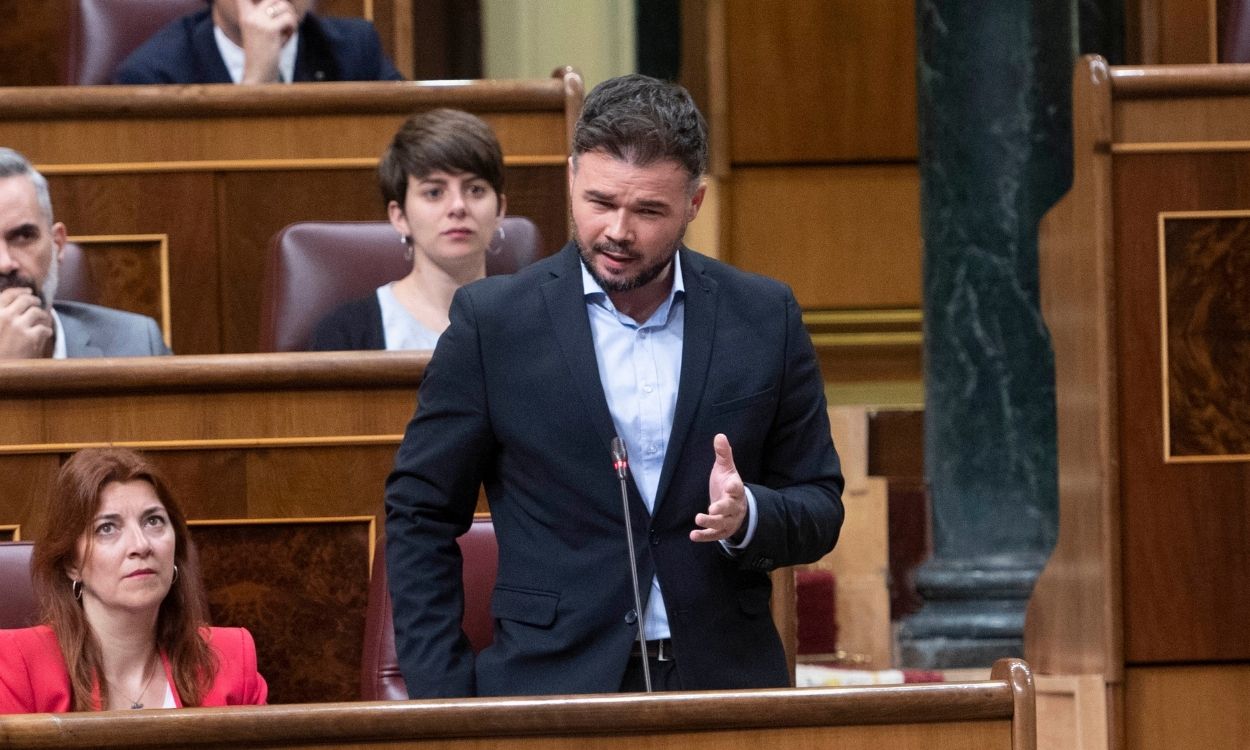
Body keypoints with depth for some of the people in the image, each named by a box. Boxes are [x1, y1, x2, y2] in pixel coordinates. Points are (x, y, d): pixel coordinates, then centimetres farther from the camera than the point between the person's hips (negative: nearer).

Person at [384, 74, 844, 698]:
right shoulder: (493, 320, -1)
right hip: (552, 687, -2)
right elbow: (420, 517, 3)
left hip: (725, 686, 2)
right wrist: (442, 700, -5)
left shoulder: (764, 319, 3)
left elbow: (820, 511, 9)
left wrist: (747, 516, -14)